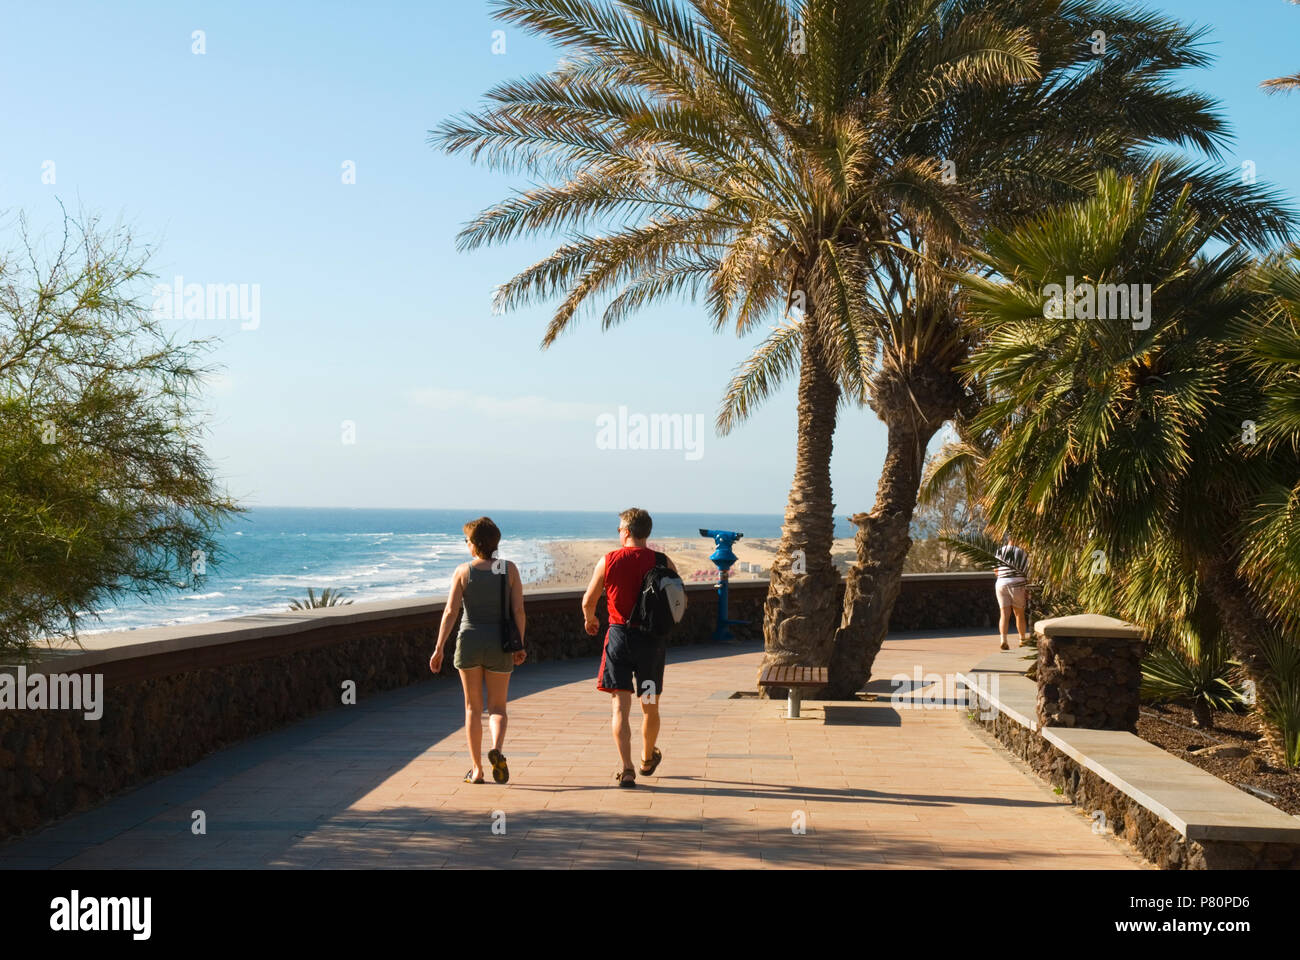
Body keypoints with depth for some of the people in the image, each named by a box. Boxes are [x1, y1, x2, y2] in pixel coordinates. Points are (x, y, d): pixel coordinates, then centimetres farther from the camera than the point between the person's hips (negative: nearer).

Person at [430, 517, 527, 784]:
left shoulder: (463, 571, -4)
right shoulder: (509, 569, -1)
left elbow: (450, 611, -9)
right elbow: (518, 609, -6)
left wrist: (439, 648, -6)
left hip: (469, 640, 0)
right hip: (499, 644, 1)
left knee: (473, 707, 11)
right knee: (497, 707, 11)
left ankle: (477, 770, 10)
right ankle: (497, 749, -18)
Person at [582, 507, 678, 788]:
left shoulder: (608, 560, -3)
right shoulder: (662, 563, -1)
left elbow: (588, 601, 3)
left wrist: (590, 620, 25)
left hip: (619, 635, -1)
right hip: (652, 638, 1)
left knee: (620, 705, 0)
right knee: (650, 706, 17)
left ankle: (626, 769, -10)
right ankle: (647, 759, 37)